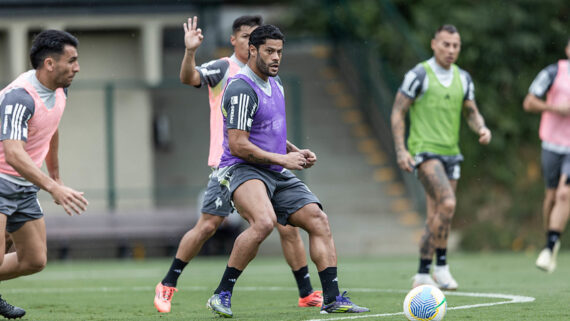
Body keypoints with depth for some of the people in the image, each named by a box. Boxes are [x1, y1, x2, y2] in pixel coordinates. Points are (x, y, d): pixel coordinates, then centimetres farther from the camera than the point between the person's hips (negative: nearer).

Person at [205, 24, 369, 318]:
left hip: (275, 173, 9)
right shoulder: (242, 88, -15)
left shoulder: (275, 84, 16)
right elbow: (237, 145, -19)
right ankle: (222, 294, -24)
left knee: (318, 220, -2)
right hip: (242, 169, -9)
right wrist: (283, 159, -14)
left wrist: (296, 151, 11)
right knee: (264, 222, -35)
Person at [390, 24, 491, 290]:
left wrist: (481, 128, -4)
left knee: (436, 220, 8)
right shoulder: (419, 75, -7)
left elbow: (471, 112, 19)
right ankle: (441, 265, -15)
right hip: (424, 150, -6)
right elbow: (398, 111, -5)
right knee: (447, 204, -23)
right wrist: (400, 149, -12)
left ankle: (423, 273, 17)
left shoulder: (462, 78, 10)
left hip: (450, 154, 6)